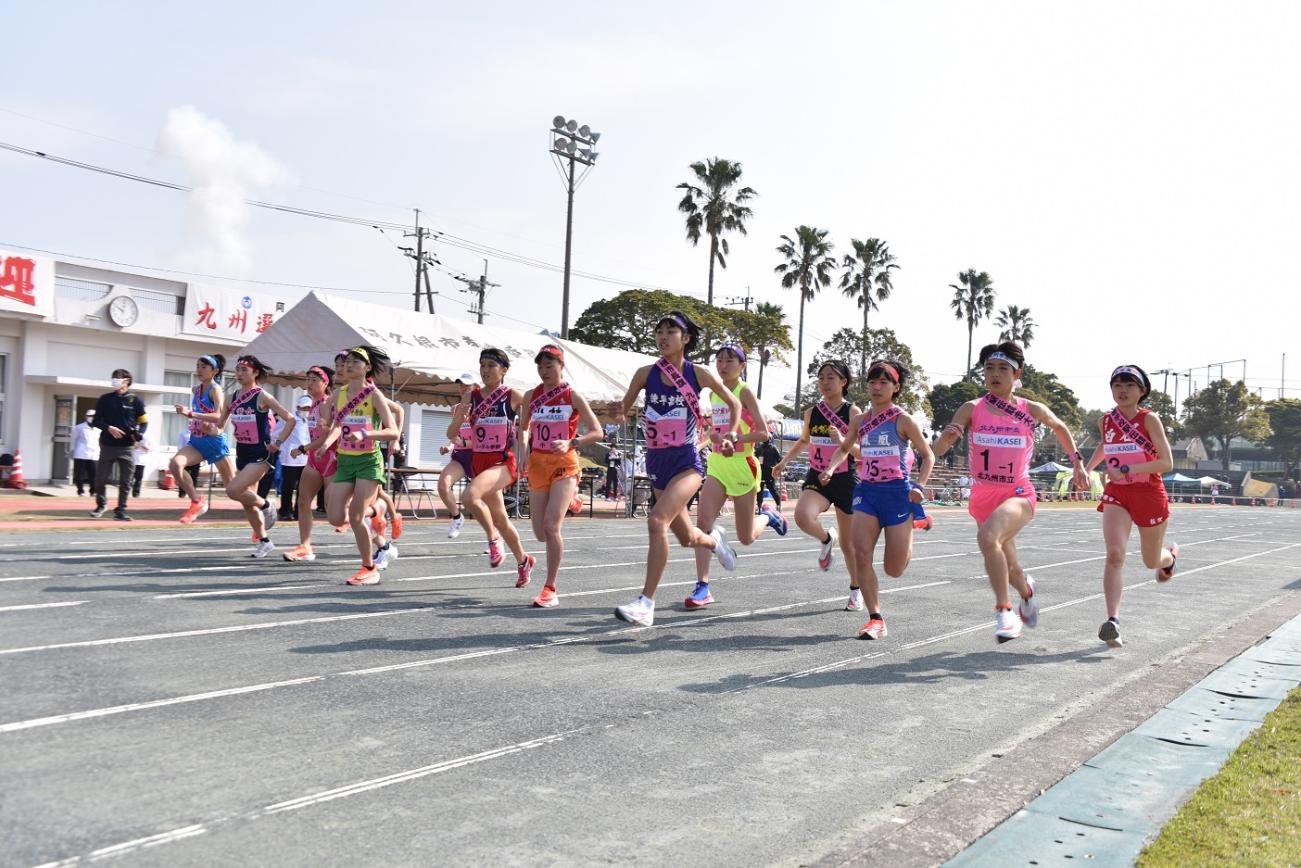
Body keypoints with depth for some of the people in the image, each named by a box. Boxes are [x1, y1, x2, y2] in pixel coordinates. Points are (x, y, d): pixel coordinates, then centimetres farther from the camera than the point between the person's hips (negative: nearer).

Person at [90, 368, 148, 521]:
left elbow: (144, 422, 8)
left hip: (127, 447, -1)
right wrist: (108, 428, -12)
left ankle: (121, 510, 8)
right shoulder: (105, 399, 7)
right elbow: (96, 421, 7)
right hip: (107, 445, 1)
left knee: (125, 481, 0)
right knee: (100, 478, 2)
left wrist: (139, 434, -12)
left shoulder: (135, 400, 5)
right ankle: (101, 504, 25)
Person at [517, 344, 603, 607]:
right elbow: (523, 428, 22)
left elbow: (597, 432, -5)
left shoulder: (572, 396, -5)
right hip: (538, 465, 5)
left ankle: (550, 589, -9)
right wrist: (524, 452, 4)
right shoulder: (532, 396, 7)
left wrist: (571, 443, -21)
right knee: (540, 533, 7)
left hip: (564, 465, -5)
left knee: (551, 524, -20)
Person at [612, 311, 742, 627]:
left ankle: (646, 604, -20)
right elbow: (624, 409, 9)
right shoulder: (646, 373, 1)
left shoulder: (699, 374, -4)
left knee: (657, 521, -26)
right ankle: (714, 540, 54)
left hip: (687, 461, -4)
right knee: (687, 537, 15)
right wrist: (620, 413, -14)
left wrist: (731, 435, -3)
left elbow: (734, 403, 10)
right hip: (657, 461, 4)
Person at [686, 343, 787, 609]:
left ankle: (768, 516, 39)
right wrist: (713, 434, 5)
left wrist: (735, 440, -26)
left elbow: (763, 433, -14)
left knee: (746, 538, 5)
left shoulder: (745, 392, -9)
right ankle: (702, 587, -10)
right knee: (702, 521, -13)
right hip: (717, 464, 5)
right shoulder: (714, 393, 10)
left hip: (742, 465, -5)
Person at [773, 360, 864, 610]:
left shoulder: (852, 412, -7)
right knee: (802, 516, -30)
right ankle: (825, 539, 5)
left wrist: (842, 440, -29)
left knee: (848, 543, 8)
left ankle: (856, 590, 32)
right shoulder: (811, 412, 4)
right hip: (817, 479, 3)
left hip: (845, 480, -3)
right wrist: (784, 462, 15)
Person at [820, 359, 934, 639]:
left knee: (894, 570, 3)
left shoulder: (903, 420, -5)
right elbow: (844, 448, 24)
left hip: (897, 492, -4)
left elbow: (928, 456, 2)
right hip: (867, 491, 4)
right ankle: (876, 619, -4)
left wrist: (919, 486, -12)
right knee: (861, 553, -14)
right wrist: (830, 468, 5)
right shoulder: (860, 420, 7)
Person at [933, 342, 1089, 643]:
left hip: (1018, 494, -3)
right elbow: (938, 450, -9)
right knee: (1008, 568, 17)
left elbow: (1060, 427, 20)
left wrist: (1077, 462, 15)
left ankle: (1005, 612, -22)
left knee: (987, 536, -33)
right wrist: (947, 435, -30)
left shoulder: (1032, 410, -3)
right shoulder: (972, 409, -3)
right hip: (983, 496, 3)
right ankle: (1026, 590, 53)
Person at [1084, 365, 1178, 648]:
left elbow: (1167, 463, -17)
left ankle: (1170, 555, 55)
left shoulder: (1149, 419, -11)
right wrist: (1086, 468, 17)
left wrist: (1127, 470, -26)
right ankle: (1113, 620, -25)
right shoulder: (1105, 420, 2)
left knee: (1152, 561, 17)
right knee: (1114, 555, -20)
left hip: (1149, 494, -2)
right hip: (1117, 493, 2)